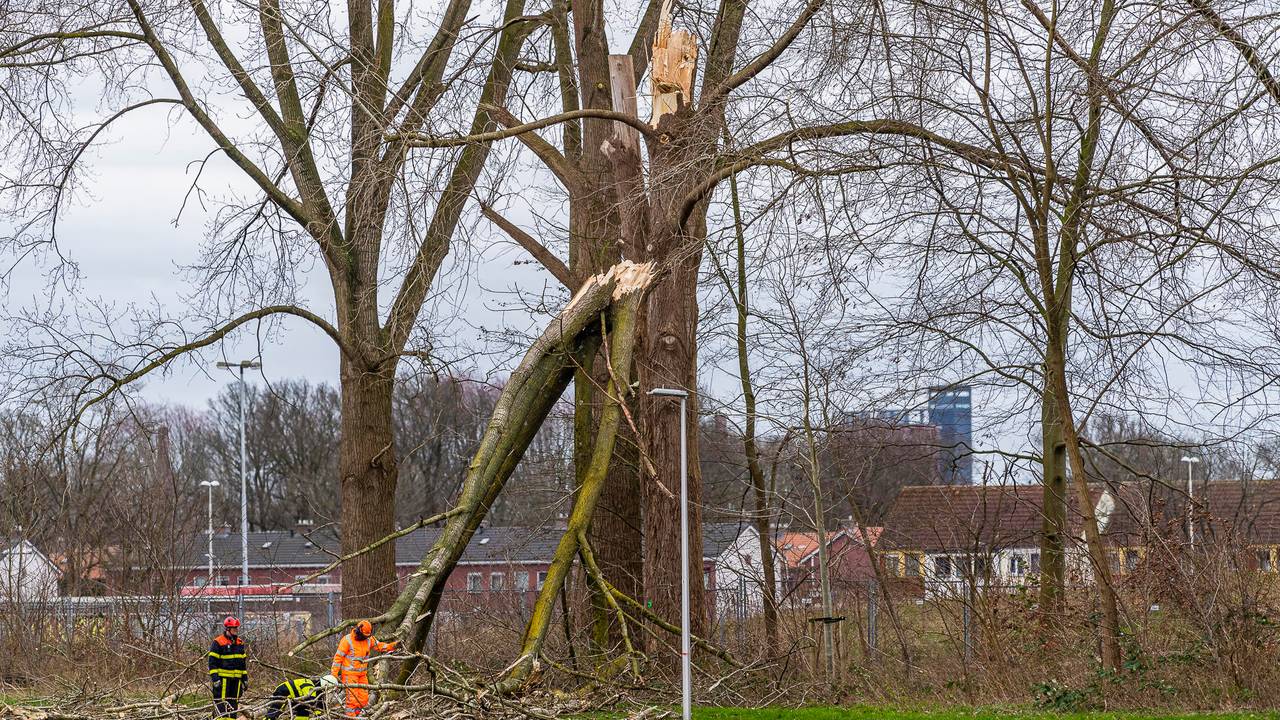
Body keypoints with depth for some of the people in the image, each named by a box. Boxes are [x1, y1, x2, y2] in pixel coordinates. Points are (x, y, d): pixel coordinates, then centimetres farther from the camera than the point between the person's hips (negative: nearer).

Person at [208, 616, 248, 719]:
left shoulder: (240, 643, 16)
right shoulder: (218, 643, -5)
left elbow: (243, 663, 22)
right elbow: (212, 662, -7)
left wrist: (245, 679, 17)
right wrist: (215, 678, -15)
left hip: (236, 679, 7)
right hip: (223, 678, -7)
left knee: (233, 704, 9)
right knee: (220, 707, -9)